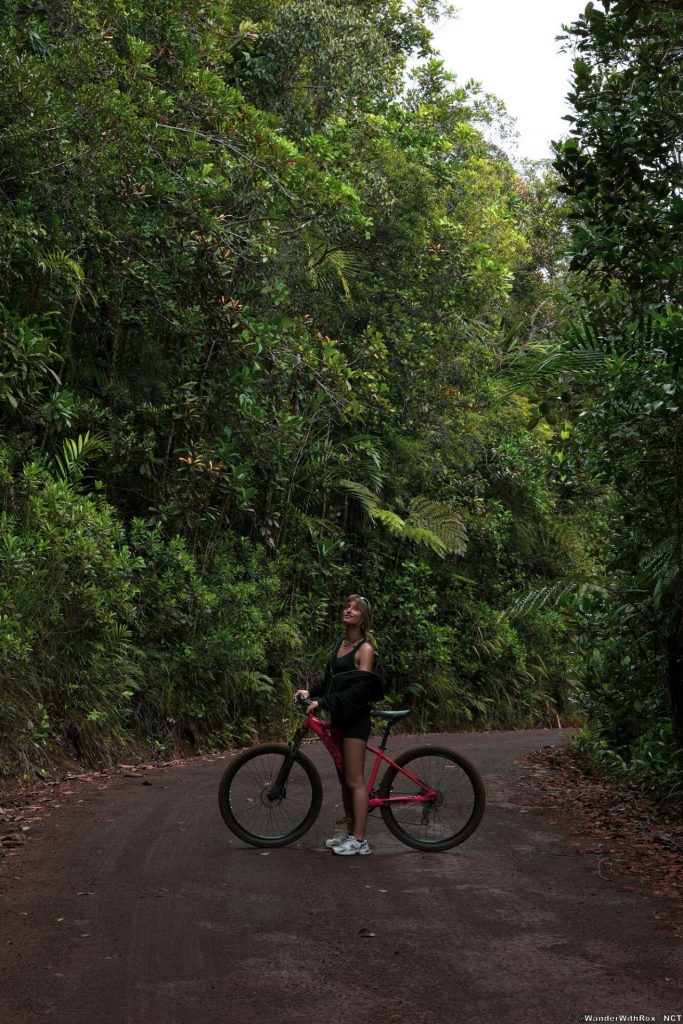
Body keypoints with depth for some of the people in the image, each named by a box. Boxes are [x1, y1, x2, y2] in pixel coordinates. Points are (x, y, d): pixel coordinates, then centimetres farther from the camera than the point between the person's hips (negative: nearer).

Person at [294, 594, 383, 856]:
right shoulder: (341, 643, 11)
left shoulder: (364, 648, -13)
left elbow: (359, 690, -20)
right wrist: (311, 692, 3)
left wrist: (323, 703, -23)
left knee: (355, 780, -5)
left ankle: (359, 840, -1)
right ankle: (348, 829, 24)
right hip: (338, 717, 8)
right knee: (344, 778, 14)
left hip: (355, 719, -8)